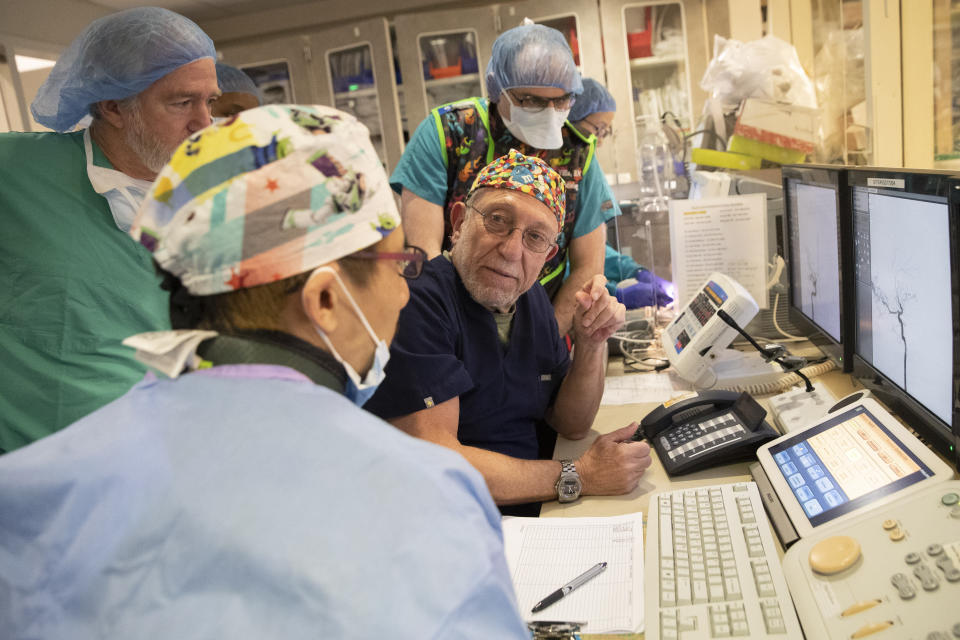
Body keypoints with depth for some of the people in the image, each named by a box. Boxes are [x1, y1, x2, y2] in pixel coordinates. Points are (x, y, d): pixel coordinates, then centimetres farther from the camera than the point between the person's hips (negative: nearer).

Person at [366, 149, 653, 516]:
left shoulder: (530, 297, 7)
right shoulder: (417, 300, -20)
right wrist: (578, 477, -19)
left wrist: (591, 345, -7)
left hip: (532, 513, 9)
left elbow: (571, 425, 11)